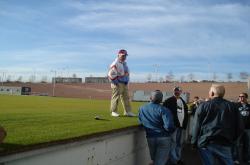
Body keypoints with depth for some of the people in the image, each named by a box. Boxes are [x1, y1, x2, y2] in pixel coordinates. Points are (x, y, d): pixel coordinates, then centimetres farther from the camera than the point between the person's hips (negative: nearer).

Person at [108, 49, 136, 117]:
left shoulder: (124, 63, 17)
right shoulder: (115, 64, -12)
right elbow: (111, 74, -18)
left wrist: (127, 81, 14)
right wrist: (116, 82, -17)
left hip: (125, 84, 9)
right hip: (117, 84, -9)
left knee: (126, 97, 10)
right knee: (115, 97, -4)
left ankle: (127, 111, 16)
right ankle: (113, 112, 5)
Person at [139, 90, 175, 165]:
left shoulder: (141, 108, -1)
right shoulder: (163, 110, -15)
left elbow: (140, 122, 8)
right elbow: (169, 127, -23)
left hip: (150, 138, 4)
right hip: (163, 138, -4)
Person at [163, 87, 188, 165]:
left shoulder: (183, 102, 14)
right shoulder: (169, 101, -7)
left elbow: (186, 114, 18)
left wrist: (185, 124, 11)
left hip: (181, 126, 7)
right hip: (173, 125, -7)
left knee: (180, 143, 16)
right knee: (173, 143, -5)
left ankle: (178, 158, 29)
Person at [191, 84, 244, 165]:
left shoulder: (203, 106, -1)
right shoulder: (232, 106, 5)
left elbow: (197, 127, -1)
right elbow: (239, 127, 7)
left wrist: (194, 142, 8)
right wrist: (231, 139, 21)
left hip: (205, 143, -1)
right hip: (224, 143, 2)